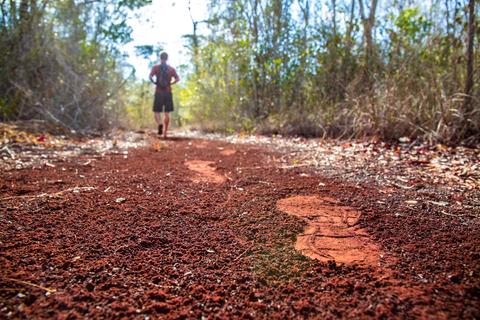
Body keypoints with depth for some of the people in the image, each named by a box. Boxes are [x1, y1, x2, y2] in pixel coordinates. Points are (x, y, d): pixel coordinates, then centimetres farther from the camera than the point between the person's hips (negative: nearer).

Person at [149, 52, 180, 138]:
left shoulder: (155, 67, 3)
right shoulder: (171, 69, 9)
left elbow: (150, 76, -12)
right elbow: (178, 79, -2)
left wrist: (154, 82, 3)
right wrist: (170, 83, 3)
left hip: (158, 92, -1)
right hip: (168, 92, 2)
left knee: (156, 111, 6)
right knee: (167, 113, 5)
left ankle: (160, 124, -25)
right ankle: (165, 132, 4)